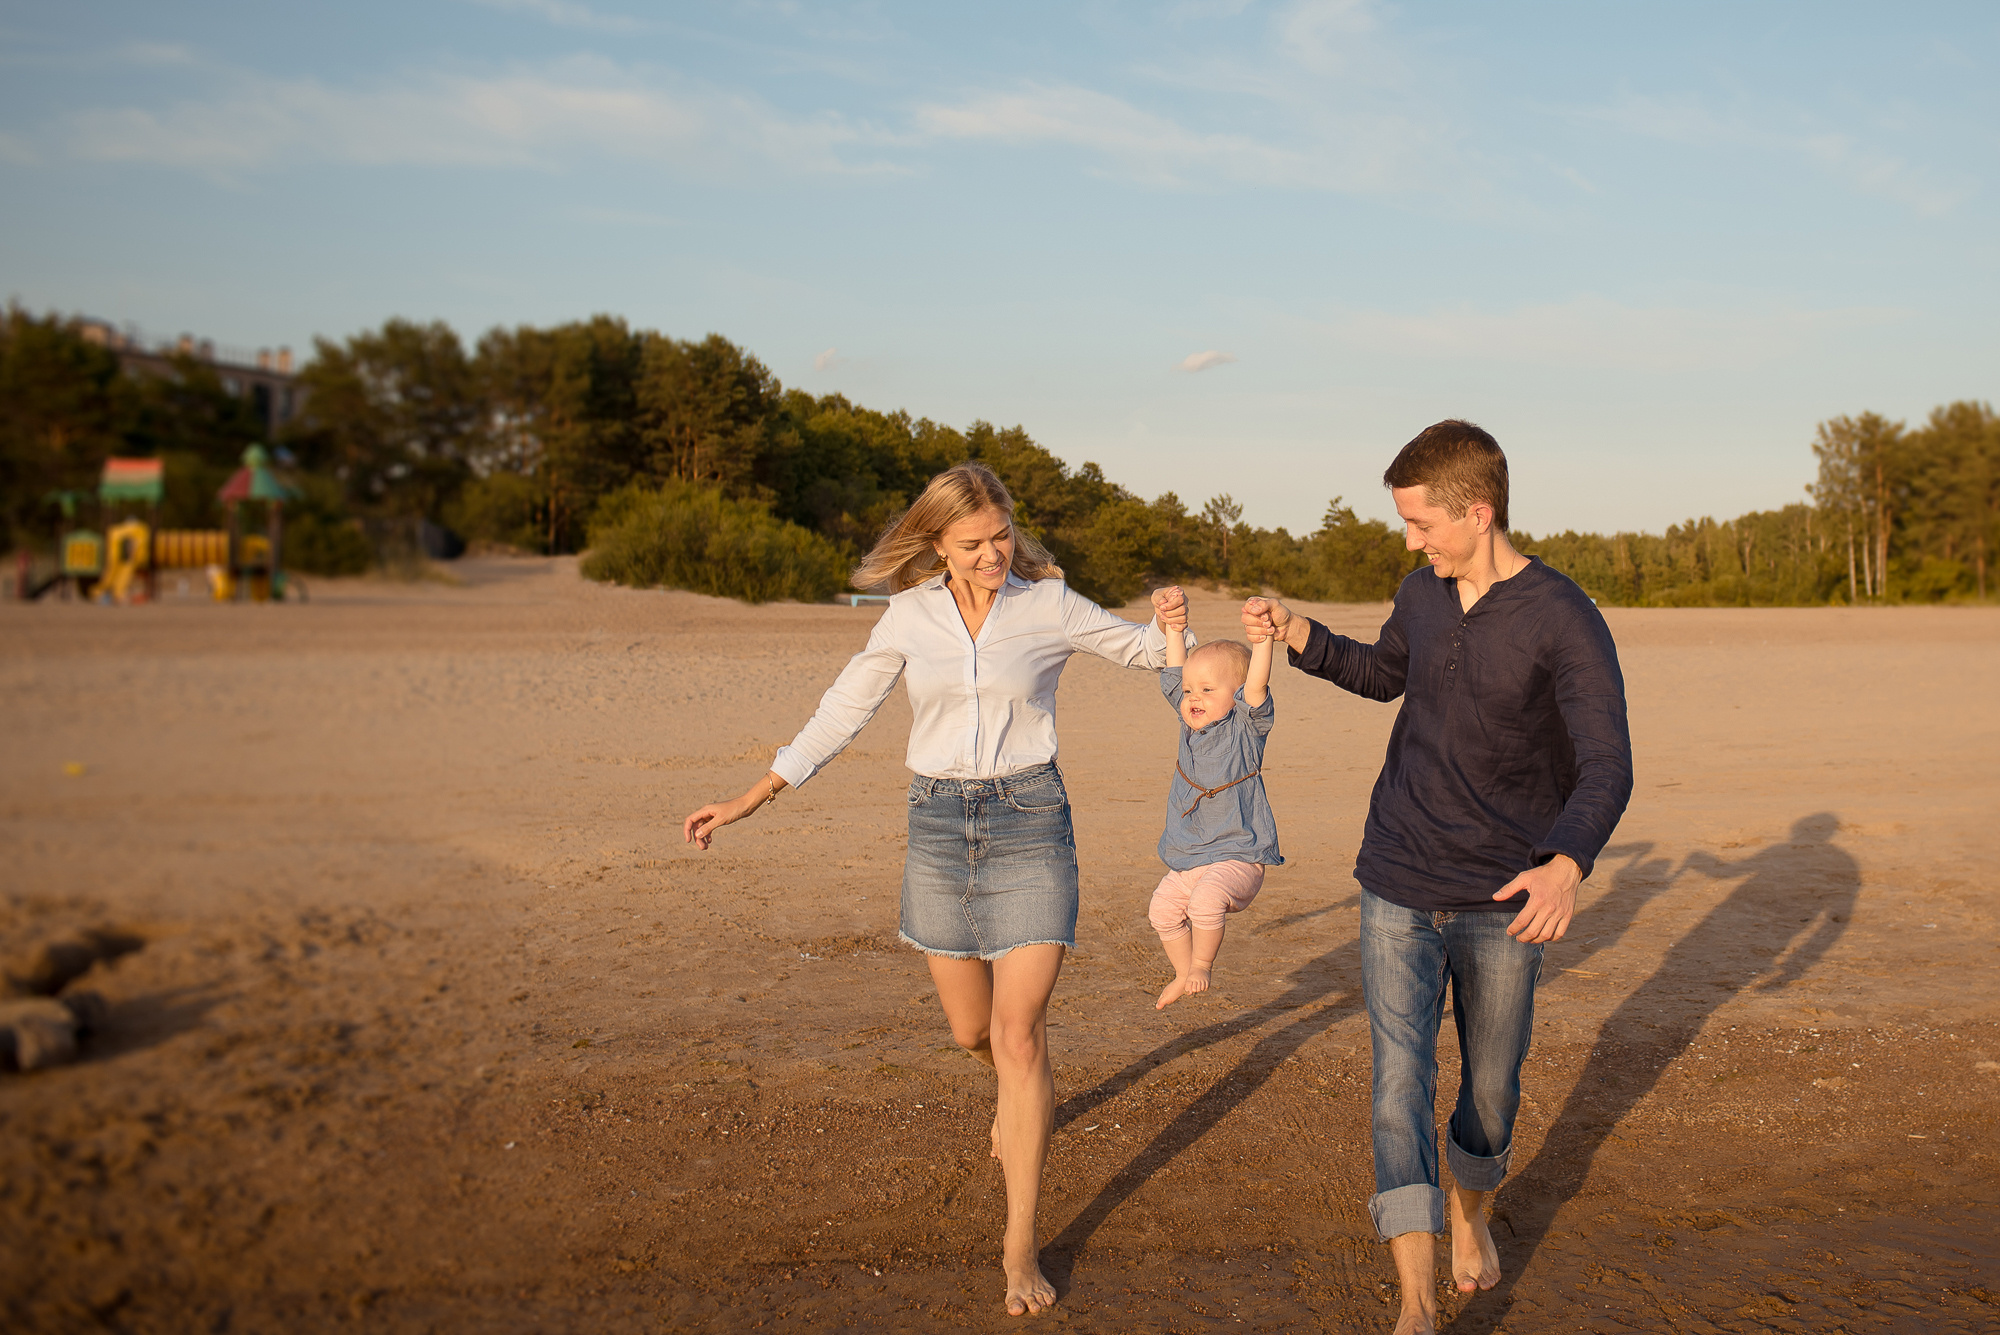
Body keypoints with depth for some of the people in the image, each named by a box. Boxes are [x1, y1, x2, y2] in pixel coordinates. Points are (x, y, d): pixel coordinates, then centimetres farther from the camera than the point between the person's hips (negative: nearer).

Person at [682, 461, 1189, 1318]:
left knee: (1019, 1031, -10)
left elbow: (1141, 649, 9)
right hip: (939, 827, 3)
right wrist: (750, 801, 3)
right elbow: (843, 711, 6)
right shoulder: (911, 614, 1)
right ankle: (1025, 1098, 50)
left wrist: (1168, 621, -16)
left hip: (1029, 822, -2)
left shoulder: (1050, 606, -4)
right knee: (971, 1032, 13)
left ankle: (1020, 1242, 1)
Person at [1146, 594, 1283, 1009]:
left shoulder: (1245, 726, -8)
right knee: (1164, 909, 0)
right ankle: (1184, 973, 21)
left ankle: (1202, 963, -4)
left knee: (1205, 900, -29)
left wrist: (1262, 642, -35)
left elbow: (1256, 687, -26)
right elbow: (1176, 672, 10)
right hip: (1186, 858, 7)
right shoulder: (1191, 722, 8)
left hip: (1238, 855, -7)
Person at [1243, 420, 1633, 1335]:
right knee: (1400, 1086, -6)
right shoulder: (1423, 596, 2)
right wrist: (1299, 636, 7)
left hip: (1503, 901, -3)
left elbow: (1607, 768, -20)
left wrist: (1568, 864, -39)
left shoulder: (1565, 622, -14)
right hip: (1399, 890, 3)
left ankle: (1470, 1213, 45)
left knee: (1490, 1086, 14)